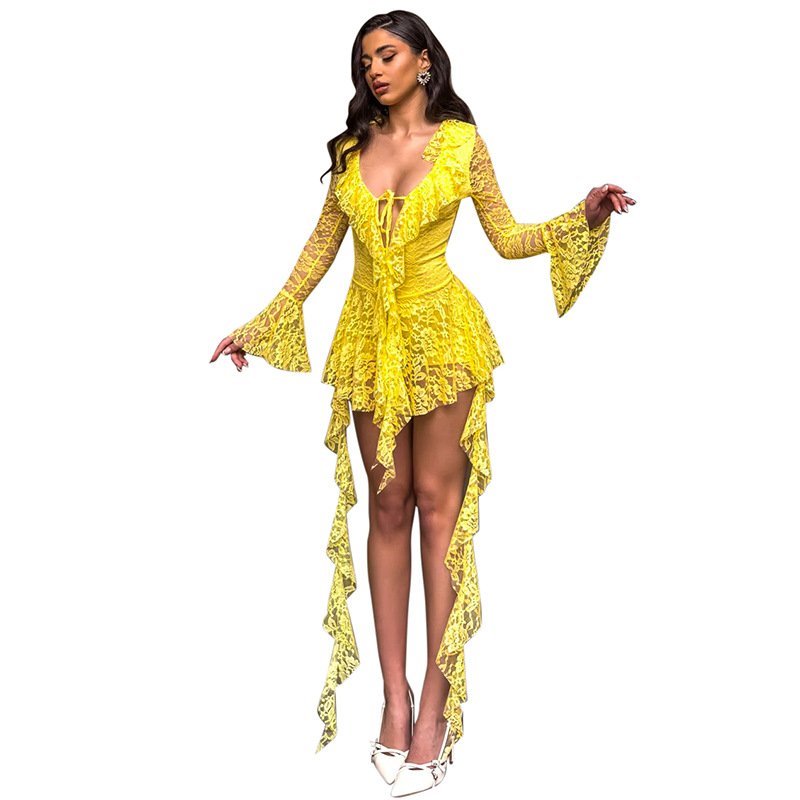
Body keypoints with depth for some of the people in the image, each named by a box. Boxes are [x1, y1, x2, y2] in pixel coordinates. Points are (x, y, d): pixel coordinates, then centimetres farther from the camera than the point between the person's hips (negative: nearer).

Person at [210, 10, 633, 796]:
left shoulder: (462, 140, 3)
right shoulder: (353, 147, 11)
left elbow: (508, 238, 4)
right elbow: (320, 246, 14)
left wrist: (583, 216, -10)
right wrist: (259, 325, 14)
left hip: (440, 330, -3)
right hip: (371, 336, 3)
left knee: (437, 502, -3)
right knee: (387, 503, 3)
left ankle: (436, 697, 2)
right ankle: (394, 690, 9)